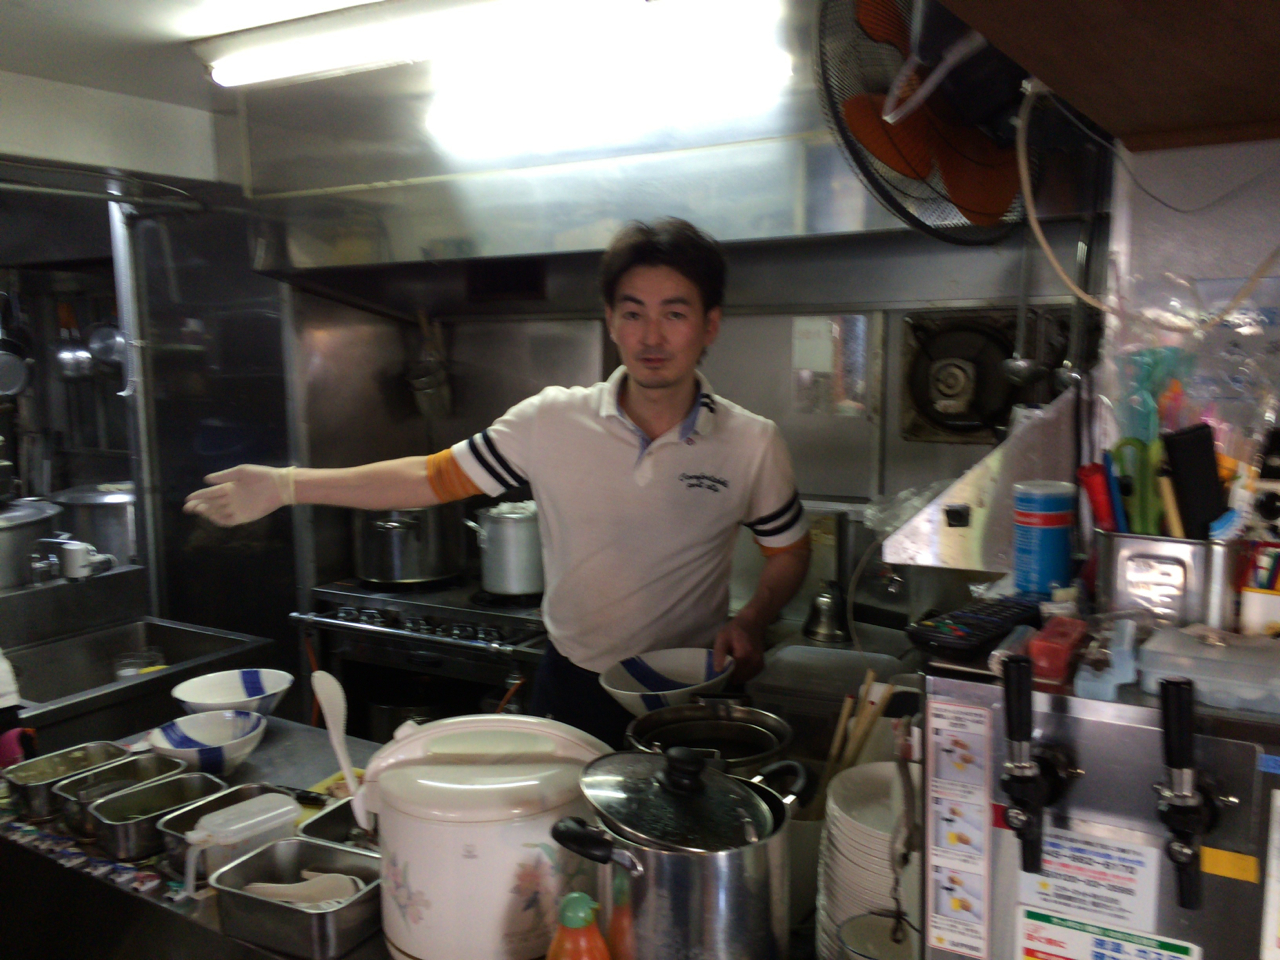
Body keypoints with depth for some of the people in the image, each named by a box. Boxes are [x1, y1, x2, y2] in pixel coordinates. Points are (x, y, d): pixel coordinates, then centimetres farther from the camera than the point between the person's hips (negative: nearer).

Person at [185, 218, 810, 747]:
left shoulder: (751, 445, -9)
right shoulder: (552, 422, -9)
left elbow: (789, 552, 5)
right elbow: (433, 478, -4)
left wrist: (751, 620, -15)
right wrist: (284, 485, -7)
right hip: (570, 692, 1)